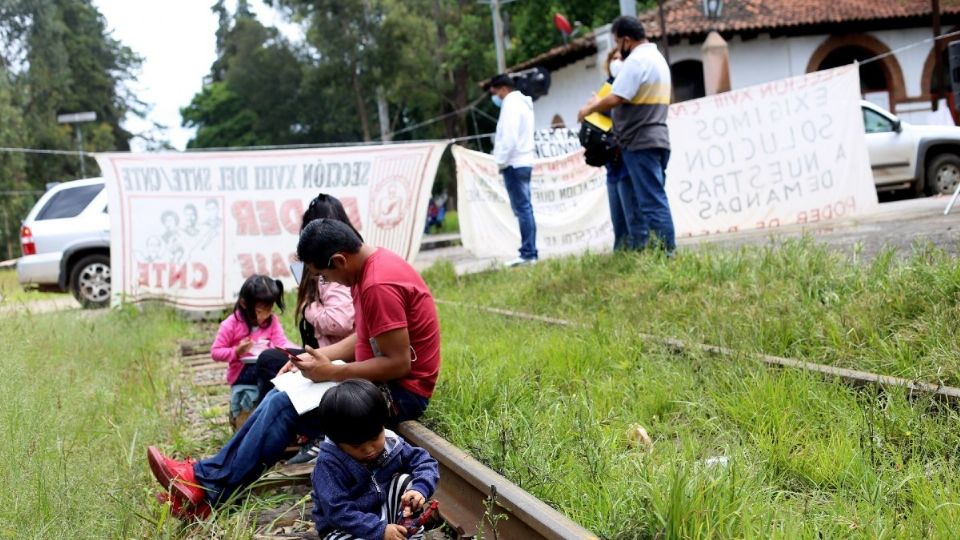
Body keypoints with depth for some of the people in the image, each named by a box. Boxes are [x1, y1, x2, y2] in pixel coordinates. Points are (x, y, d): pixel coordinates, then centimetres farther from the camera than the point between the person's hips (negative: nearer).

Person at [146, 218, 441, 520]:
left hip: (402, 391, -10)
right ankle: (207, 476, 4)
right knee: (280, 397, 5)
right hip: (382, 380, 10)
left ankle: (209, 487, -2)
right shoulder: (369, 266, 7)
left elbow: (399, 363, -25)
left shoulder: (379, 286, -25)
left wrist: (331, 372, -19)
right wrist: (316, 358, 3)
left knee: (284, 406, -13)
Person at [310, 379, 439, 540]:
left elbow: (426, 462, -2)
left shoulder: (391, 444, -11)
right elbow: (337, 512, -29)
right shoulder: (330, 463, -25)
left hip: (383, 514, 6)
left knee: (405, 481, -13)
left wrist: (420, 489, -24)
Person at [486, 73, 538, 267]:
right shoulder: (523, 103, 20)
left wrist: (501, 161, -12)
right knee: (525, 208, 8)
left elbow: (509, 137, -19)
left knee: (522, 208, -11)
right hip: (524, 160, 10)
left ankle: (528, 253, -13)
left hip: (514, 163, -10)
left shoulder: (511, 104, -10)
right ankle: (529, 252, 7)